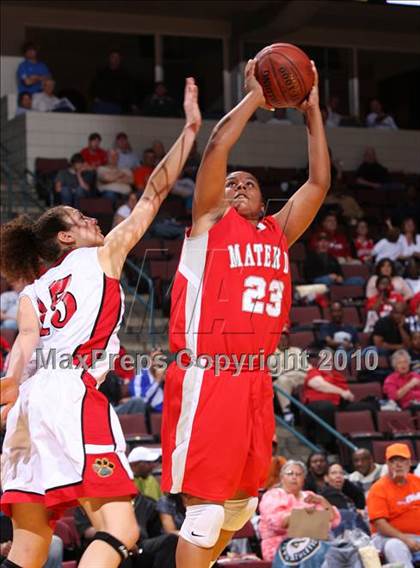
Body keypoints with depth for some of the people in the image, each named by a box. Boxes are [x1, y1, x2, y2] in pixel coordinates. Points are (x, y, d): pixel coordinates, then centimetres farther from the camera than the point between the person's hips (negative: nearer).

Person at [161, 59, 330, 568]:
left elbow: (319, 182, 14)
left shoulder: (278, 231, 17)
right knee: (205, 509, -9)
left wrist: (312, 111, 12)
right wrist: (254, 96, -2)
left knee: (241, 504, 16)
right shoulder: (211, 221, 3)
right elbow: (216, 148, -9)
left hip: (254, 379, 7)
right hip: (208, 377, -7)